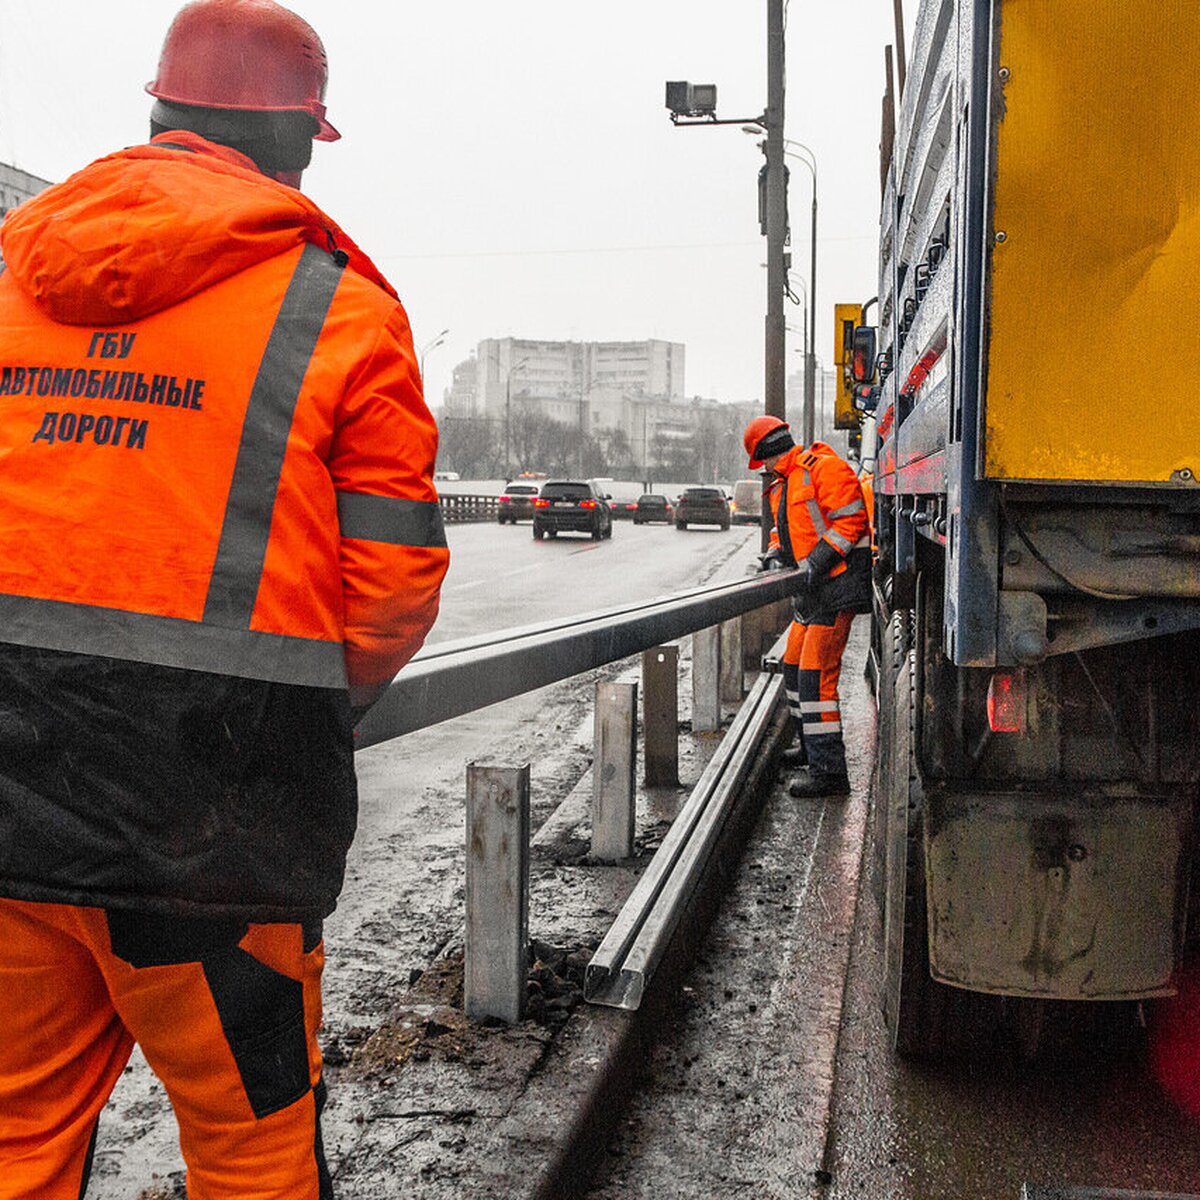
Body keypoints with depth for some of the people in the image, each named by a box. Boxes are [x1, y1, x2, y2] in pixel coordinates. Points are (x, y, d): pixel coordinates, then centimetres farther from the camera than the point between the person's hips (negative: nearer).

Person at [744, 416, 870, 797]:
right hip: (814, 589, 11)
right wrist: (776, 552, 5)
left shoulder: (823, 467, -12)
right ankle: (812, 747, 35)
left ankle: (829, 770, -13)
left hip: (838, 584, -11)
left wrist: (818, 561, -23)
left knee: (816, 674, -15)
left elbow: (851, 519, -19)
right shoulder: (784, 486, 20)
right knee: (794, 666, 18)